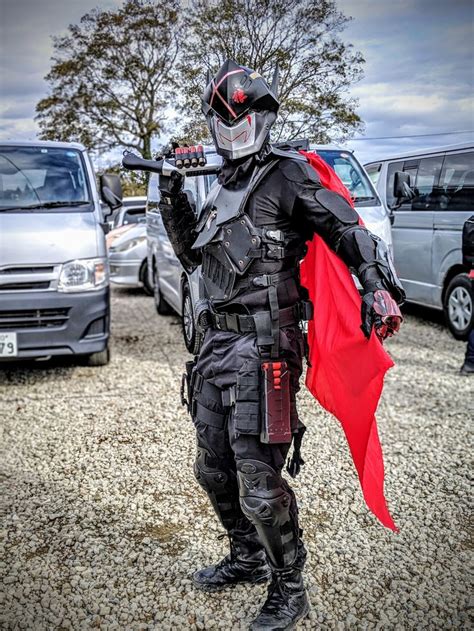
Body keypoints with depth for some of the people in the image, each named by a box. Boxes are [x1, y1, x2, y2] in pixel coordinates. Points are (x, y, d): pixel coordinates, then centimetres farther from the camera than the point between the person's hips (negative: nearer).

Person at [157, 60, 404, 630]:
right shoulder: (222, 189, 19)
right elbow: (193, 254, 28)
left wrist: (379, 288, -23)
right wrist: (172, 199, 14)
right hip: (217, 346, 9)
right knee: (214, 471, 17)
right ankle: (248, 560, 38)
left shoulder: (288, 175, -5)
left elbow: (348, 231, -10)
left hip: (262, 348, -8)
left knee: (259, 482, -8)